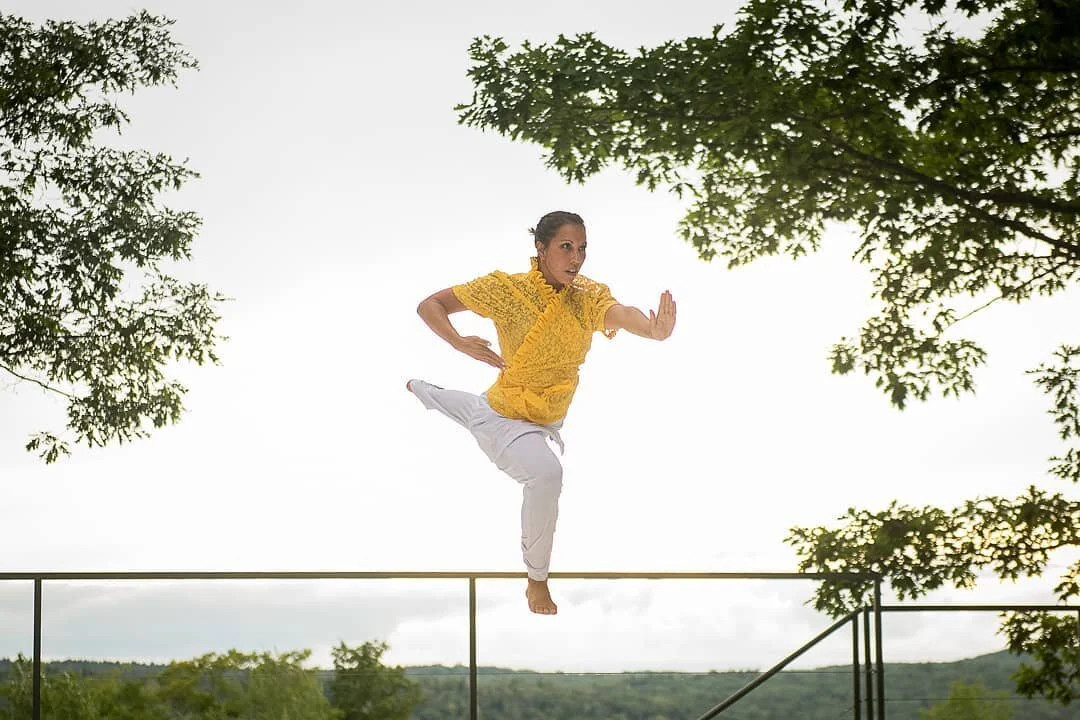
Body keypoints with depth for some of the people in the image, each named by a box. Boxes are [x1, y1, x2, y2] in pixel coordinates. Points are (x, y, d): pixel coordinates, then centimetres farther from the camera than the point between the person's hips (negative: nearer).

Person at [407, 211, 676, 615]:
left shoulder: (589, 297, -16)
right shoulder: (508, 289, -23)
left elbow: (622, 314, -40)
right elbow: (430, 305, -15)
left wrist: (654, 330, -63)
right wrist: (460, 344, -34)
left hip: (549, 419, 6)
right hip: (506, 419, -6)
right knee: (545, 474, -33)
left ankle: (421, 391, 69)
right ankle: (536, 581, -11)